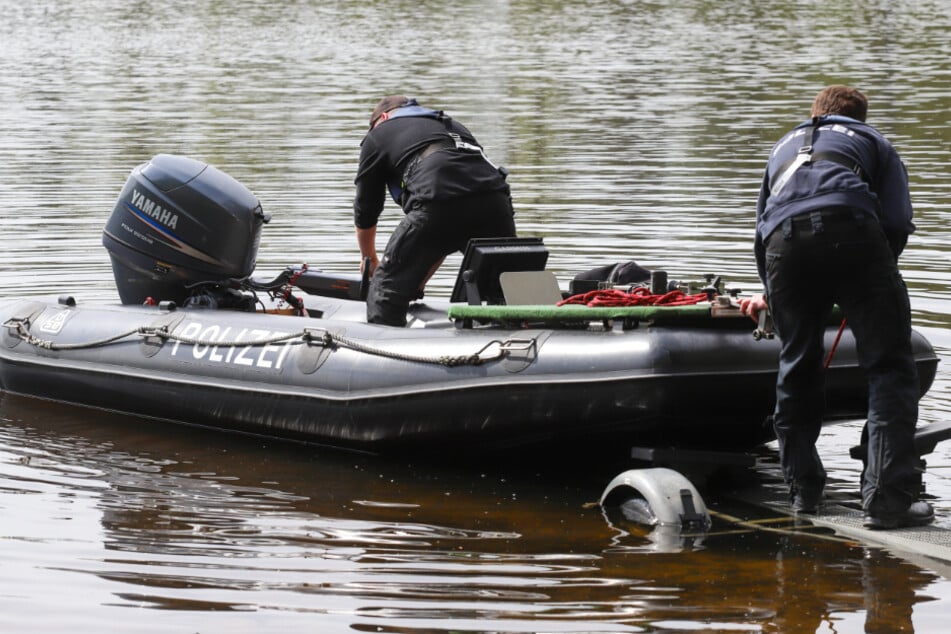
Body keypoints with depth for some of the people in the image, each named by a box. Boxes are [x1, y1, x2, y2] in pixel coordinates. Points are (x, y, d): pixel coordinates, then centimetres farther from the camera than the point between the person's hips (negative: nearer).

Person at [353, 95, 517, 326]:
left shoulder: (378, 135, 25)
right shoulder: (453, 125, 39)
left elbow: (365, 211, 31)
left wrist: (370, 260, 50)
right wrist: (420, 280, 47)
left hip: (438, 204, -5)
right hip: (496, 201, 5)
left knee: (386, 289, 8)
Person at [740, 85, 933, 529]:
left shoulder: (783, 147, 40)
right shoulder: (873, 142, 30)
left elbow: (762, 227, 46)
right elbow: (897, 223, 15)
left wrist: (770, 292, 61)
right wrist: (868, 287, 26)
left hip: (784, 245, 3)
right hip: (851, 230, -3)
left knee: (797, 368, 19)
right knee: (888, 366, -1)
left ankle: (802, 490, 23)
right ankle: (888, 497, -12)